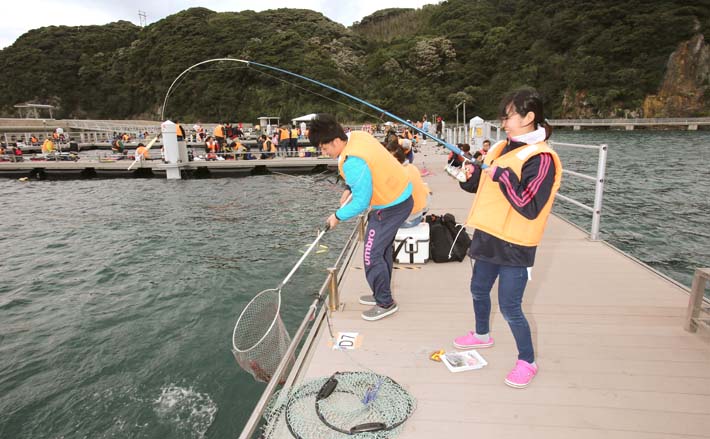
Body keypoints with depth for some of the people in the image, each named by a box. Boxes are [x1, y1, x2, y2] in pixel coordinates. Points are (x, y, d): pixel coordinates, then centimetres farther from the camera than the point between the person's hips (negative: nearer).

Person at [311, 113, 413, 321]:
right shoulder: (357, 135, -1)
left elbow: (361, 203, -23)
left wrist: (338, 216, -8)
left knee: (371, 256, -3)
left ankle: (385, 304, 13)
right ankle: (382, 294, 36)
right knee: (383, 249, 20)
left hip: (391, 206, -10)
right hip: (400, 195, 10)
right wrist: (349, 189, 9)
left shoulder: (352, 162, -29)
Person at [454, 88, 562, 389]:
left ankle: (527, 361, 23)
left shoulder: (540, 158, -16)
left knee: (509, 306, 0)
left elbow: (530, 207, -25)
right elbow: (480, 185, 17)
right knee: (479, 290, 22)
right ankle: (482, 334, 47)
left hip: (515, 246, -8)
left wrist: (503, 176, -25)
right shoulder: (501, 149, 7)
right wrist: (470, 174, -4)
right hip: (488, 237, 8)